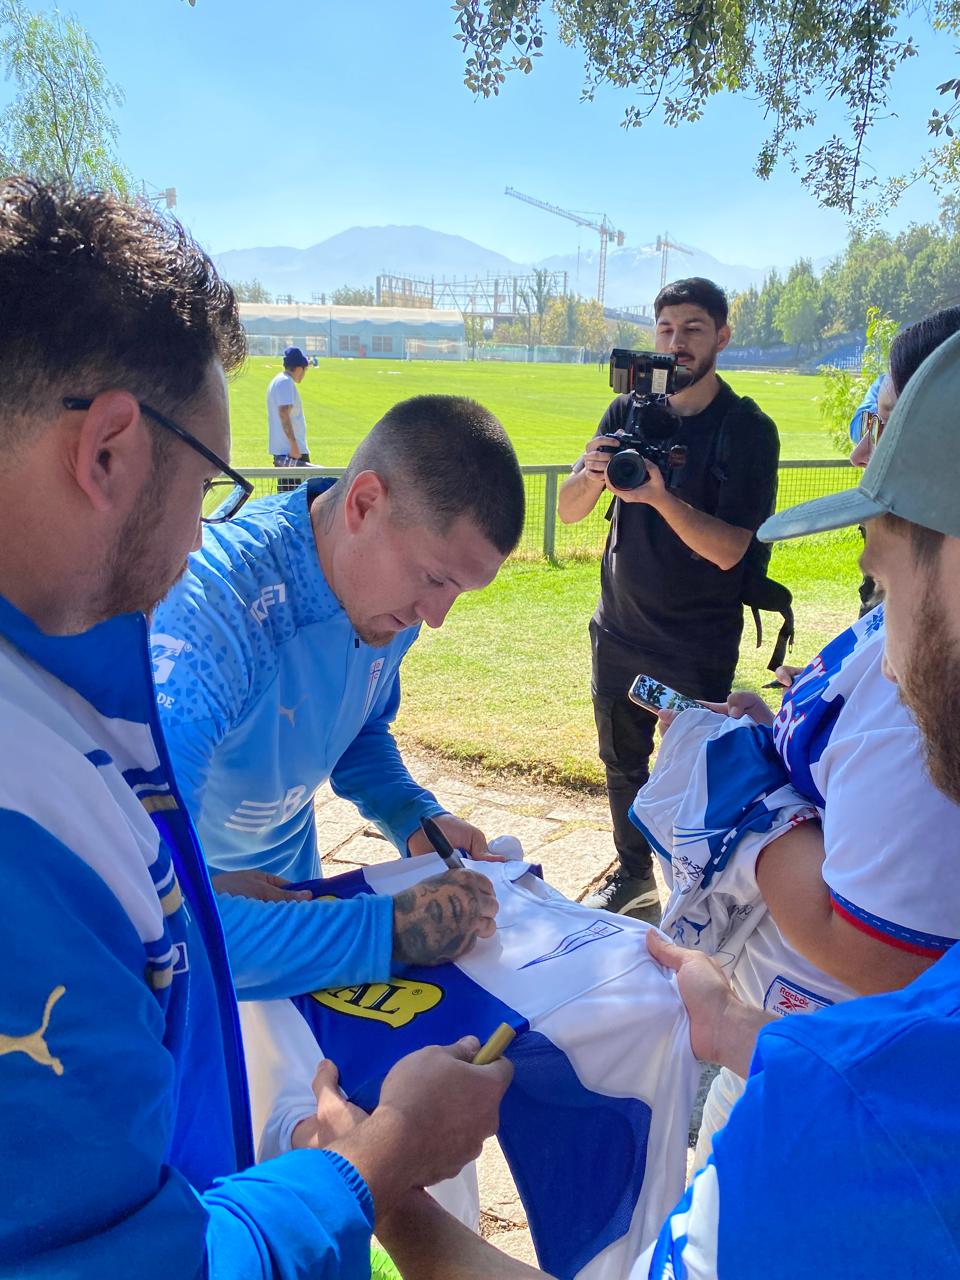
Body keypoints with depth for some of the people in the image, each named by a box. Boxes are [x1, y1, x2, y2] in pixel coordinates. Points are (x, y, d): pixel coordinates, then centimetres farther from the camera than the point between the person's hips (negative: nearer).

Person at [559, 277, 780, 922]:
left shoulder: (749, 429, -11)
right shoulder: (629, 410, 1)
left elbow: (728, 549, -20)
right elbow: (569, 510, -3)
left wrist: (661, 497, -34)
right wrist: (595, 475, -24)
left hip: (699, 644, -4)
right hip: (621, 627, 5)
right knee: (622, 761, 16)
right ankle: (633, 874, 37)